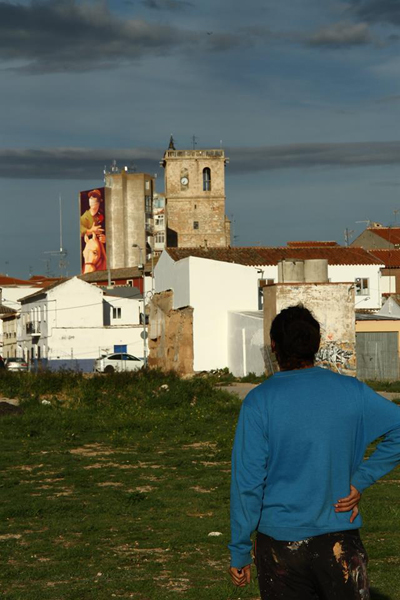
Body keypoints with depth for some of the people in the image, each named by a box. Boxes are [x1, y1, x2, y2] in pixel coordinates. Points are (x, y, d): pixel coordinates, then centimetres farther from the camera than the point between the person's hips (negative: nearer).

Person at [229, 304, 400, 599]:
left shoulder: (259, 401, -9)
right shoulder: (351, 392, -1)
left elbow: (247, 481, -10)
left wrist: (240, 551, -2)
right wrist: (361, 481, -1)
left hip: (280, 544, -1)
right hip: (340, 541, 1)